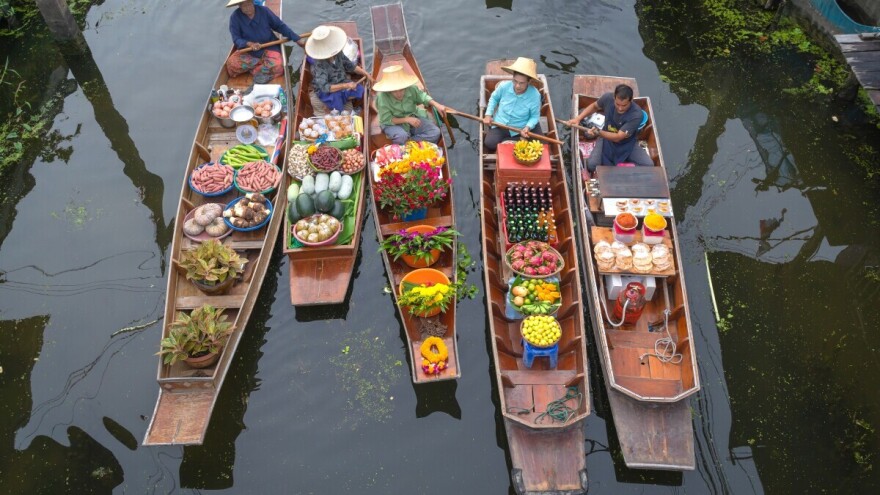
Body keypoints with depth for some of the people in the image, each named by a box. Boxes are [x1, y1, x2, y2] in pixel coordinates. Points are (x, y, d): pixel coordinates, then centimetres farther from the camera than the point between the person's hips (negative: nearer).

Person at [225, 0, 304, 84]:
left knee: (277, 66, -32)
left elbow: (280, 26, 0)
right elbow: (236, 39, -11)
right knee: (231, 63, -28)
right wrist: (249, 44, -32)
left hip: (269, 48, 0)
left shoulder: (264, 11, -7)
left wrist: (297, 40, -6)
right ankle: (264, 63, -17)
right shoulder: (235, 17, -10)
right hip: (248, 51, 1)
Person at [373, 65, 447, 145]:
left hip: (413, 117, 5)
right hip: (394, 124, -4)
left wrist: (437, 105, -11)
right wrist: (406, 119, -30)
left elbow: (422, 96, 3)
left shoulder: (411, 88, -18)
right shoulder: (382, 98, -29)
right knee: (401, 137, -39)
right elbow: (386, 120, -23)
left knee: (435, 132, -16)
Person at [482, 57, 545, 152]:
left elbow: (535, 116, -11)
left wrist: (528, 127, -30)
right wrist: (488, 115, -3)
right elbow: (494, 98, 6)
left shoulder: (535, 95, -24)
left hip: (520, 129, -1)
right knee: (489, 143, -23)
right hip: (500, 125, 1)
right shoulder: (504, 86, -17)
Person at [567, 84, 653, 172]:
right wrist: (578, 118, -7)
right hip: (606, 140, 1)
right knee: (591, 165, -24)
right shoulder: (608, 98, -21)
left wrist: (598, 132, -50)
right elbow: (594, 106, 5)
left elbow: (617, 137, -33)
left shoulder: (637, 115, -31)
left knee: (649, 166, -20)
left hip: (627, 145, -1)